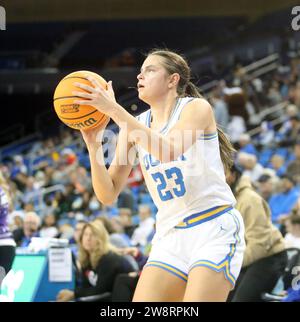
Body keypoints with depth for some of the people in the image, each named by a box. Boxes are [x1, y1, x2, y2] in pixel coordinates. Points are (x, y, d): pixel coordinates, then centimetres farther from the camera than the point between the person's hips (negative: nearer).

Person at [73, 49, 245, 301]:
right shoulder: (134, 125, 8)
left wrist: (114, 109, -28)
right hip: (170, 236, 5)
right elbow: (108, 194, 3)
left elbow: (168, 150, -28)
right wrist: (93, 142, -12)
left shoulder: (197, 108, -7)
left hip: (214, 228, -5)